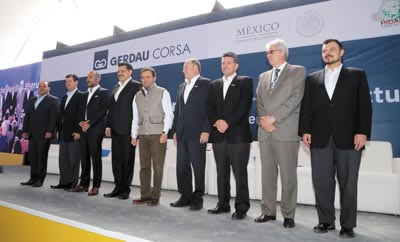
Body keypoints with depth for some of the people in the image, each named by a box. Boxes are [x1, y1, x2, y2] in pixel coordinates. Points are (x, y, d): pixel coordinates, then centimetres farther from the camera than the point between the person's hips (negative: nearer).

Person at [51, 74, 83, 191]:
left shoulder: (81, 96, -5)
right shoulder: (64, 97, 19)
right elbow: (61, 114, 19)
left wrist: (78, 131, -17)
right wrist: (58, 130, 13)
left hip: (74, 133, -8)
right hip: (63, 133, 8)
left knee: (74, 159, -1)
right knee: (62, 159, 10)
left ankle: (73, 183, 6)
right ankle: (64, 182, 18)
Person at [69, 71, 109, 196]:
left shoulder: (104, 92, 1)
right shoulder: (84, 95, 23)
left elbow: (103, 110, -10)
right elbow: (80, 111, 19)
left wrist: (89, 123, -14)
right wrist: (81, 122, -1)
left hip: (96, 130, -7)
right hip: (84, 129, 7)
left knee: (95, 158, -4)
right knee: (84, 158, 9)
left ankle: (96, 186, 1)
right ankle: (83, 184, 17)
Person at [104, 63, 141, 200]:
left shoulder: (136, 86, -3)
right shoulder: (116, 88, 21)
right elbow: (111, 108, 20)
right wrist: (109, 125, 12)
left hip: (128, 129, -7)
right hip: (115, 130, 8)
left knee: (127, 160, 0)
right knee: (116, 160, 10)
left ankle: (125, 189, 10)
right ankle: (118, 187, 20)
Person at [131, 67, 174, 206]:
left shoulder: (162, 93, 2)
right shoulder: (137, 96, 16)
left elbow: (168, 114, -3)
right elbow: (135, 118, 17)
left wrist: (165, 132, -12)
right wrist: (134, 135, 12)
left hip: (158, 135, -4)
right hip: (142, 135, 5)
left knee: (157, 167, -1)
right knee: (144, 166, 6)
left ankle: (155, 196, 7)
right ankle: (145, 195, 15)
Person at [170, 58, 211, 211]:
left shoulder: (206, 84, -1)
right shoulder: (182, 87, 19)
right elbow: (177, 109, 19)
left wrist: (206, 130, -15)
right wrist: (175, 130, 13)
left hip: (197, 133, -7)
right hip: (182, 134, 7)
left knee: (198, 167, 1)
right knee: (181, 167, 10)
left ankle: (198, 198, 14)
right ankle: (186, 196, 22)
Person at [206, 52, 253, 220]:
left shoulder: (245, 81, 5)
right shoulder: (214, 85, 19)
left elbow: (244, 105, -8)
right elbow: (209, 107, 10)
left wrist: (228, 122, -14)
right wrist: (216, 122, -8)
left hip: (238, 135, -4)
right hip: (219, 135, 5)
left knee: (240, 173, -1)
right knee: (221, 173, 10)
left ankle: (241, 208, 8)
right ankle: (223, 204, 22)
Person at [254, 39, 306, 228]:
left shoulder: (298, 71, 4)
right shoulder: (263, 76, 20)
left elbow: (295, 97, -9)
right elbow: (259, 102, 12)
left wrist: (273, 118, -13)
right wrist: (263, 120, -5)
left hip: (287, 131, -5)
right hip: (265, 131, 5)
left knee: (288, 175, 0)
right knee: (267, 173, 9)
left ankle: (288, 215, 12)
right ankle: (268, 211, 20)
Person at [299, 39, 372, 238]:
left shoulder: (357, 75, 10)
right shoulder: (312, 79, 15)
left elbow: (365, 106, 2)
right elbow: (306, 107, 9)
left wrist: (362, 132, -9)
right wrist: (305, 131, -2)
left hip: (348, 138, -1)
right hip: (320, 138, 2)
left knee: (348, 183, 5)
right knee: (322, 182, 5)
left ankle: (347, 224, 18)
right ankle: (326, 221, 19)